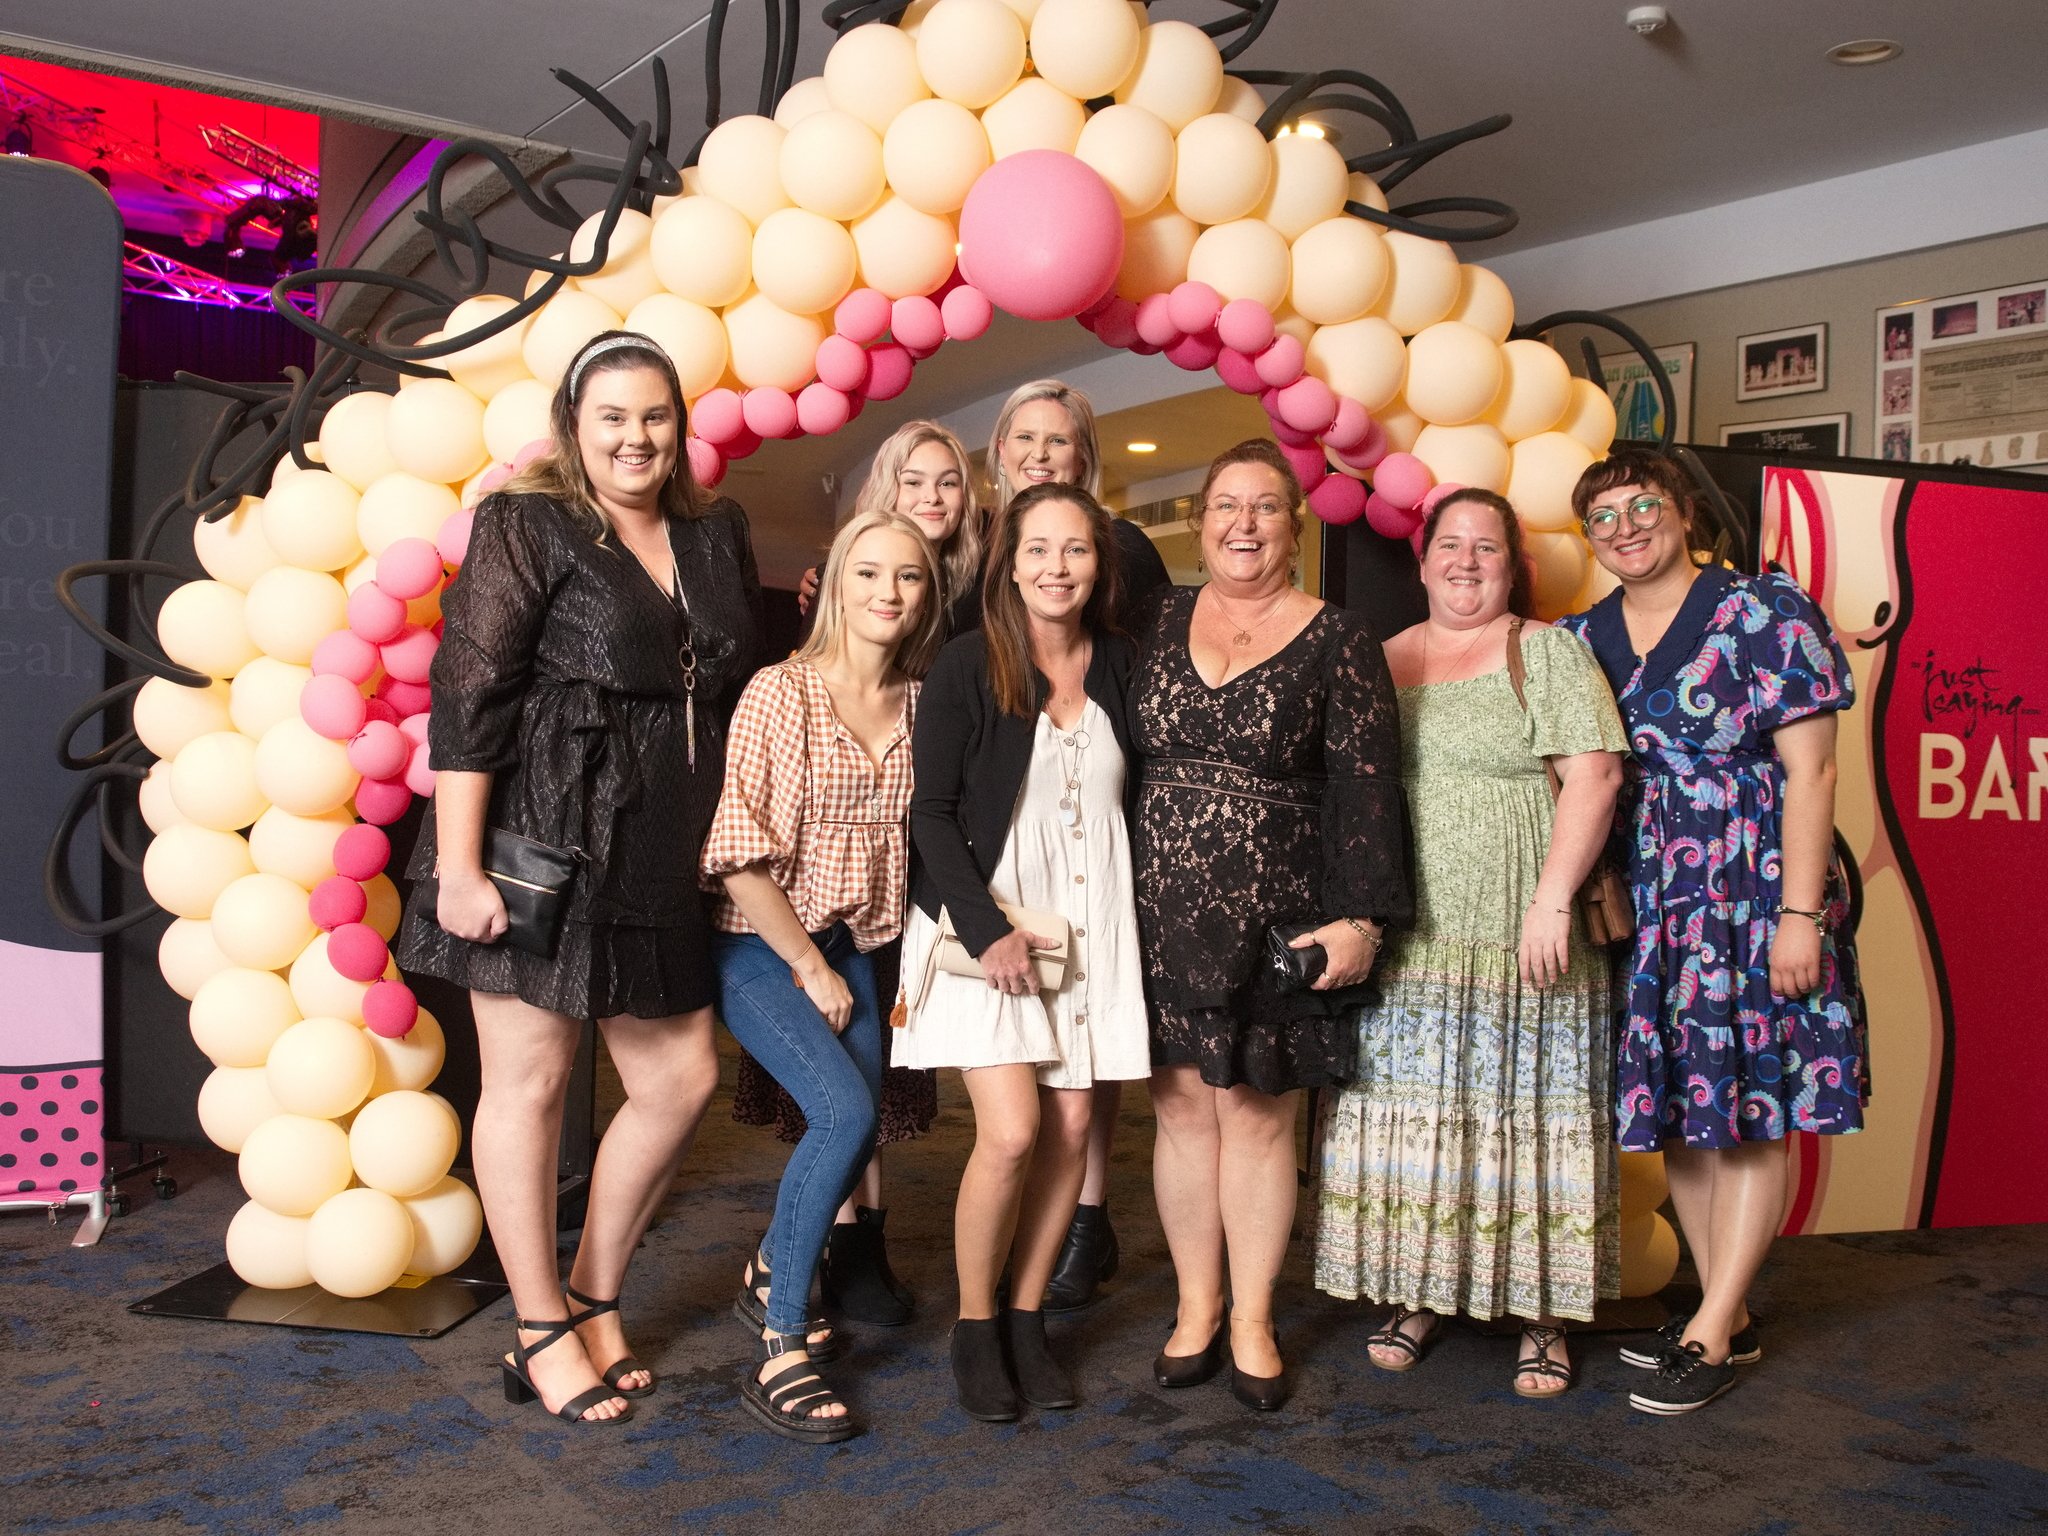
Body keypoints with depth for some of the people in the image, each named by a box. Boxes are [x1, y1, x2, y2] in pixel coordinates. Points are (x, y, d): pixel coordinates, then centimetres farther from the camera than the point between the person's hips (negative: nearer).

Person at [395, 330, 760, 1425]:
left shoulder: (716, 537, 14)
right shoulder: (528, 526, -3)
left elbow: (748, 678, 25)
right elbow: (466, 695, -10)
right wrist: (458, 868, -15)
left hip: (658, 857, 6)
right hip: (540, 840, -6)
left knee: (682, 1076, 8)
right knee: (531, 1076, 3)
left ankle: (595, 1297, 27)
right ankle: (542, 1335, 17)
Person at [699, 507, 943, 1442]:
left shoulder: (921, 703, 1)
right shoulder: (781, 694, -14)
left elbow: (925, 838, 10)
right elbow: (739, 854, -16)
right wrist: (809, 967, -12)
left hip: (853, 949, 6)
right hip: (761, 946, -6)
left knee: (854, 1124, 4)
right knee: (845, 1112, -21)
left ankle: (770, 1276, 34)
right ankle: (777, 1351, -9)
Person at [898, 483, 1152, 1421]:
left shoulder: (1119, 665, 5)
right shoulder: (968, 665, -5)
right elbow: (932, 811, -7)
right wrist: (987, 930, -14)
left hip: (1091, 924, 4)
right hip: (988, 922, -4)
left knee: (1071, 1128, 1)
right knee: (1011, 1132, -12)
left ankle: (1025, 1322, 19)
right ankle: (973, 1329, 10)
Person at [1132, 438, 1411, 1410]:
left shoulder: (1337, 641, 0)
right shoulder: (1158, 621, 8)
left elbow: (1367, 786, -5)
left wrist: (1361, 917, -12)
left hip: (1276, 920, -2)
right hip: (1164, 916, 3)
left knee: (1256, 1115, 3)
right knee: (1183, 1108, 7)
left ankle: (1252, 1321, 19)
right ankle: (1196, 1309, 22)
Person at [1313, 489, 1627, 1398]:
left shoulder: (1549, 654, 2)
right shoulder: (1382, 662, 15)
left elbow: (1594, 776, -8)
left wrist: (1552, 898, -16)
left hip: (1517, 942, -4)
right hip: (1405, 941, 4)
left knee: (1525, 1112, 0)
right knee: (1410, 1113, 5)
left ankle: (1541, 1313, 11)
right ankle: (1422, 1293, 18)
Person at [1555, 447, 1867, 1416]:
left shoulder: (1765, 614, -6)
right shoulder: (1580, 639, 9)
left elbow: (1810, 769, -9)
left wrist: (1799, 913, -15)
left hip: (1752, 890, -5)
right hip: (1645, 901, 6)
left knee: (1750, 1109, -1)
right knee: (1679, 1112, 10)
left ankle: (1711, 1333, 8)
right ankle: (1727, 1318, 23)